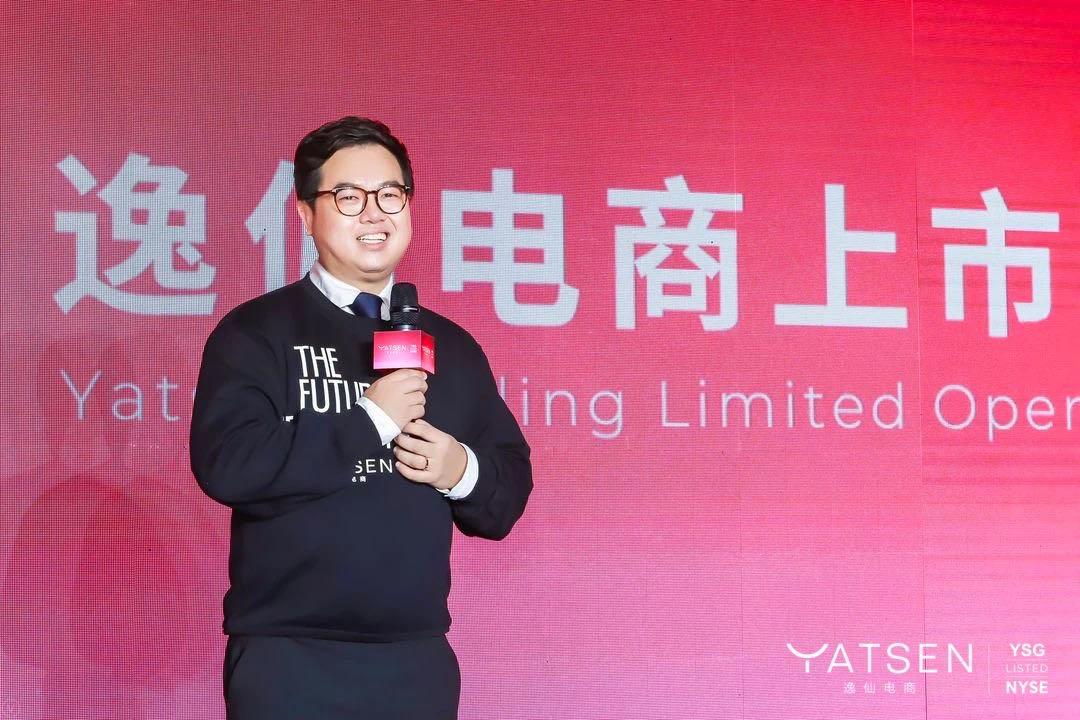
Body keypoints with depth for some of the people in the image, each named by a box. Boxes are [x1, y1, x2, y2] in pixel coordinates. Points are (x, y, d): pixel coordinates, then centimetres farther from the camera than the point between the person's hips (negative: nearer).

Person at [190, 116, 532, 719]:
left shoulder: (451, 347, 11)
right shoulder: (256, 332, -2)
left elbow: (511, 488, 14)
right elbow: (227, 464, -17)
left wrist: (463, 472, -8)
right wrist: (370, 420, -14)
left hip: (419, 657, 4)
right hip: (289, 659, -4)